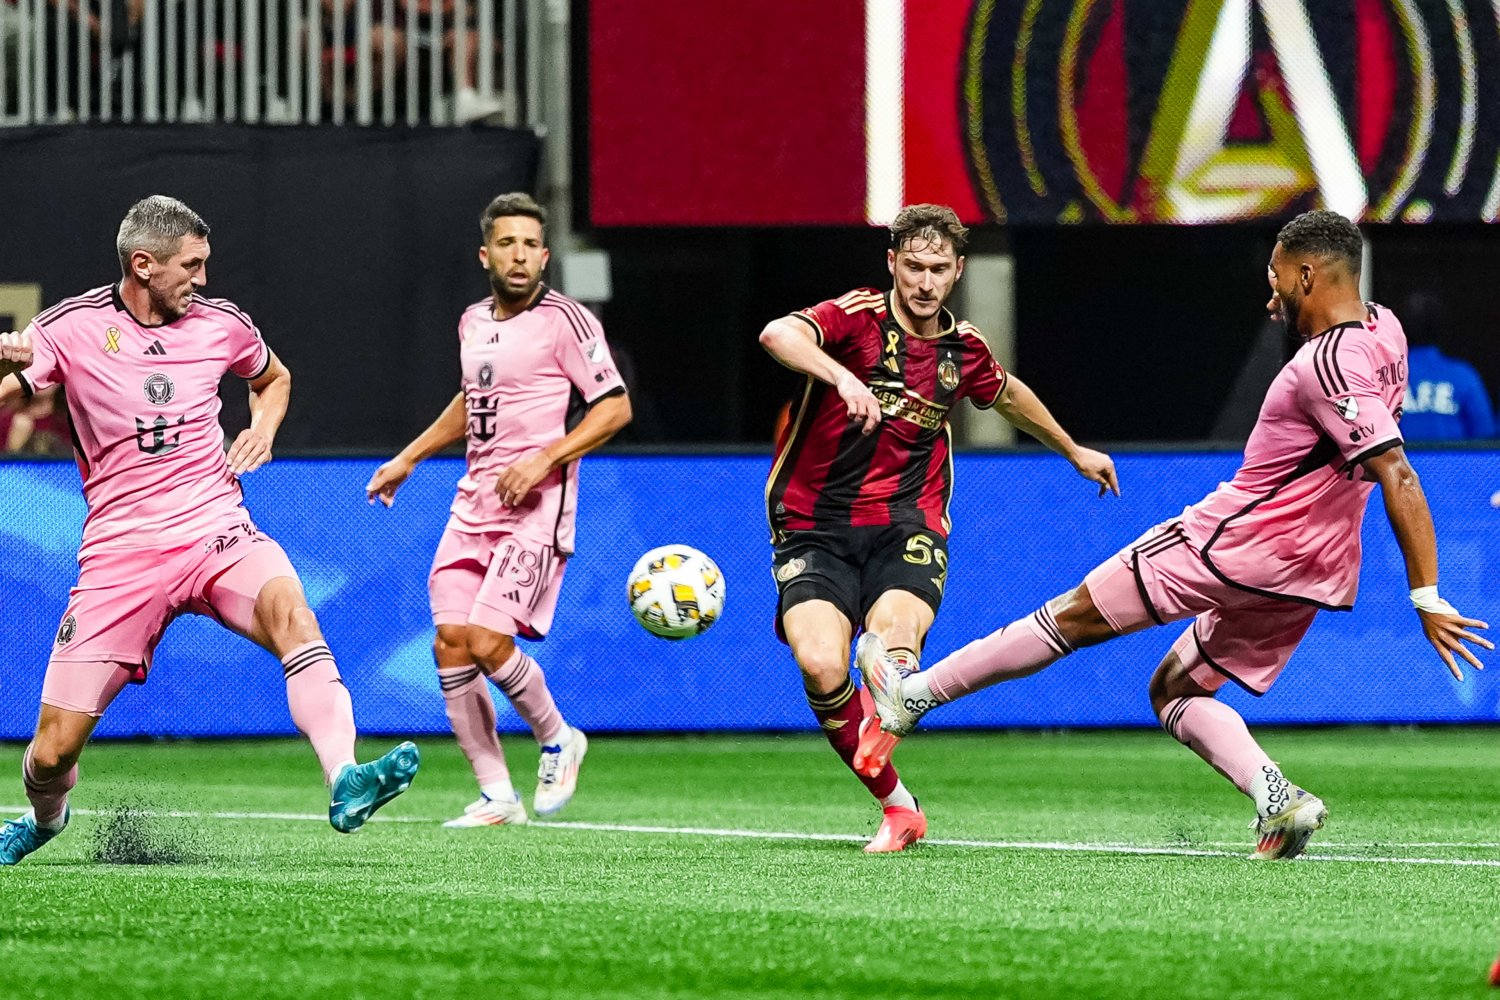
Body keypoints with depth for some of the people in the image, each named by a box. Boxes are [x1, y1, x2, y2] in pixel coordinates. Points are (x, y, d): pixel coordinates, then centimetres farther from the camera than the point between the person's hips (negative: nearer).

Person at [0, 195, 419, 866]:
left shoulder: (220, 323, 8)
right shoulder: (73, 327, -2)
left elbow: (273, 377, 29)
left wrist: (262, 429, 7)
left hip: (216, 533, 1)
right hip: (119, 552, -1)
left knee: (291, 614, -34)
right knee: (54, 748, -4)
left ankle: (346, 784, -47)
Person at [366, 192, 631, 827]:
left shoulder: (563, 320, -8)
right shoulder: (473, 322, 14)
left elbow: (615, 407, -10)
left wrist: (544, 461, -18)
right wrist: (407, 459, 30)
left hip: (536, 508, -7)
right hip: (473, 504, 7)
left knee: (489, 643, -17)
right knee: (450, 643, -2)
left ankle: (558, 741, 11)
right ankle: (496, 796, 5)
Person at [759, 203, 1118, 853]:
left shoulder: (963, 348, 9)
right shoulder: (858, 318, -7)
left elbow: (1007, 394, 33)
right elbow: (777, 335, -29)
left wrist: (1074, 451, 47)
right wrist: (841, 376, -47)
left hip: (906, 528, 2)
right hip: (815, 525, -2)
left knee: (891, 651, -32)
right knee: (821, 669, -21)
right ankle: (897, 805, -4)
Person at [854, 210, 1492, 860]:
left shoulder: (1327, 364, -23)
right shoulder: (1383, 329, 5)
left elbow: (1399, 478, -29)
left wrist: (1429, 599, -27)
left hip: (1235, 541, -9)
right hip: (1315, 574, 9)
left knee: (1073, 617, 3)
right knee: (1174, 691, 17)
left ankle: (911, 695, 12)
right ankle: (1275, 798, -5)